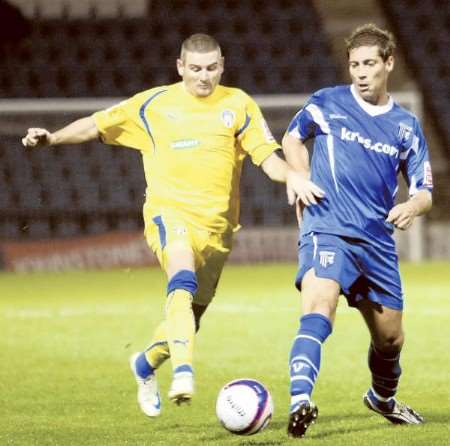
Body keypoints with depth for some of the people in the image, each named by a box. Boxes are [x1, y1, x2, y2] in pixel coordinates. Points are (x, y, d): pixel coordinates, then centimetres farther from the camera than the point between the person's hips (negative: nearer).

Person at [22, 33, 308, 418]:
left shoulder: (238, 105, 7)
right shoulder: (154, 104, 5)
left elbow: (267, 156, 1)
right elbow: (97, 125, 9)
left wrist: (289, 174, -20)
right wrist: (53, 138, -5)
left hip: (217, 223, 3)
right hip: (170, 212, -3)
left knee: (189, 317, 10)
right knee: (183, 282, -34)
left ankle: (146, 365, 40)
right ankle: (184, 372, -47)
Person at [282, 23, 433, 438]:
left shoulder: (406, 125, 8)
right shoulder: (326, 103, 2)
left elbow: (424, 190, 8)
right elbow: (292, 138, 20)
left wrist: (412, 206, -16)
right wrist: (304, 179, 1)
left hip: (377, 240, 4)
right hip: (327, 229, -4)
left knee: (390, 338, 13)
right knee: (319, 307, -30)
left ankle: (383, 397, 44)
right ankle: (300, 400, -45)